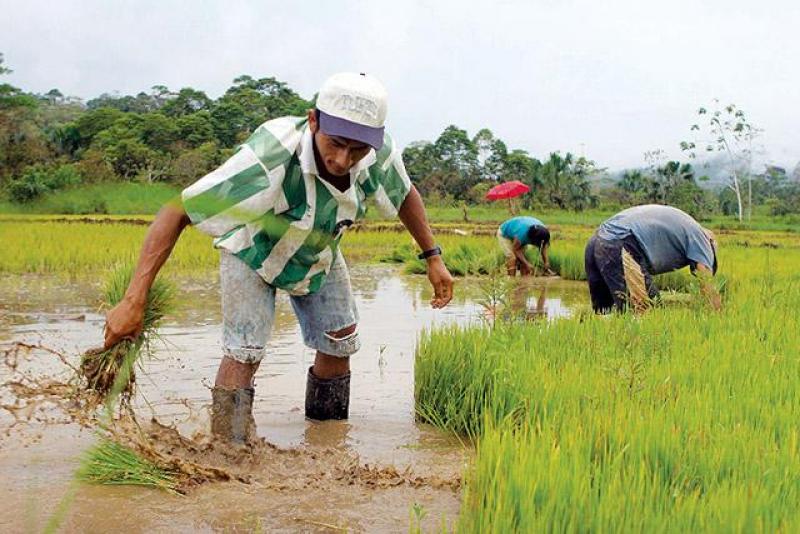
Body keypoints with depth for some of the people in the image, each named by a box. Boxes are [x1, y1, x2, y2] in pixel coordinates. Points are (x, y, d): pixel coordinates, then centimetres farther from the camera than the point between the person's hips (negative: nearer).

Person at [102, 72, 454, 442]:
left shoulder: (380, 153, -30)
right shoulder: (269, 160, -47)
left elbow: (405, 193, -3)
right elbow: (176, 213, -45)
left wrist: (432, 256, -3)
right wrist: (134, 300, -52)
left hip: (319, 253, 5)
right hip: (254, 249, -5)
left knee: (339, 344, 6)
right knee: (244, 352, -19)